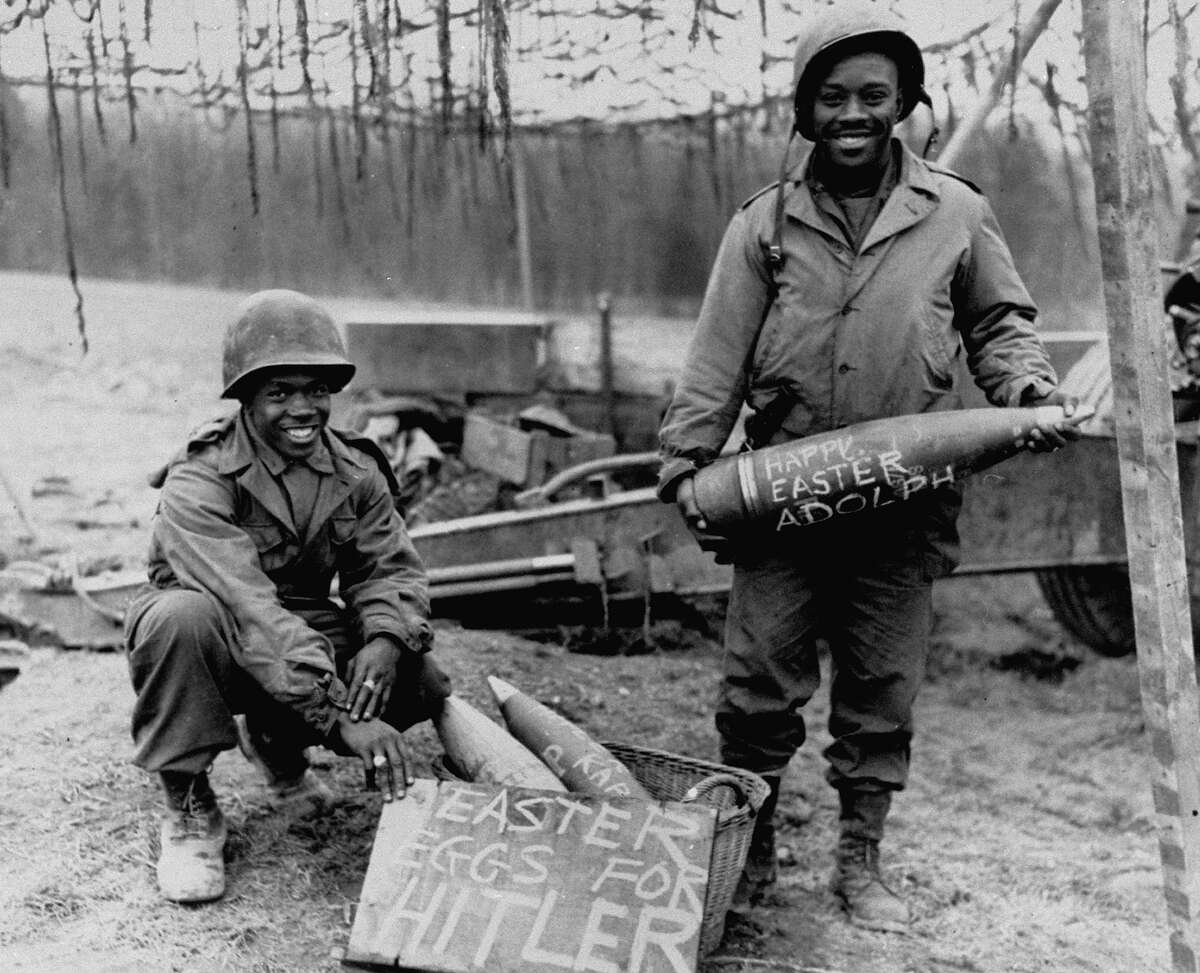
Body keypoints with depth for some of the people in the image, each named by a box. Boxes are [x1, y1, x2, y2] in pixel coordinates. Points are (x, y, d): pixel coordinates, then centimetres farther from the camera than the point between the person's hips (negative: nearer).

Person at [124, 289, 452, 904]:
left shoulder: (355, 472, -4)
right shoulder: (199, 481, -25)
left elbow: (390, 568, -6)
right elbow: (249, 609, -37)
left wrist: (385, 640, -32)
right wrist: (342, 716, -46)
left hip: (307, 631, 5)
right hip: (218, 644, -5)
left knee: (421, 685, -19)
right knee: (183, 615, -39)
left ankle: (276, 744, 13)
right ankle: (187, 807, -15)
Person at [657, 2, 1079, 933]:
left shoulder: (956, 213, 3)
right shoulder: (765, 222, 3)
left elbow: (999, 323, 13)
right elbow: (717, 357, 1)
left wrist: (1030, 388, -6)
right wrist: (686, 464, -5)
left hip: (906, 506, 0)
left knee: (882, 695, 9)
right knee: (759, 688, 4)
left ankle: (860, 862, 25)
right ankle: (747, 849, 23)